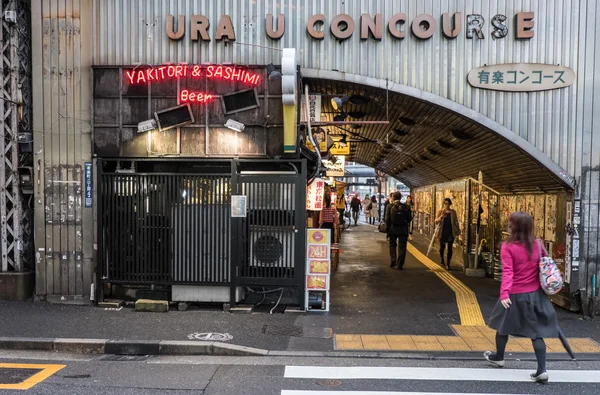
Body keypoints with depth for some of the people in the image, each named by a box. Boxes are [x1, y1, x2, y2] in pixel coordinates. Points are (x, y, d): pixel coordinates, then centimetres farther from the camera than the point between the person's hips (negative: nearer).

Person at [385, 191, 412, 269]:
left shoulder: (390, 206, -8)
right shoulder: (405, 207, -6)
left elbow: (388, 219, -8)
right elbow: (409, 218, -4)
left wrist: (387, 229, 2)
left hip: (393, 229, 0)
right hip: (403, 230, 0)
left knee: (392, 245, 20)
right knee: (402, 247, 7)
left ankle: (392, 261, 10)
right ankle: (400, 265, 6)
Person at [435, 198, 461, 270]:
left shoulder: (453, 212, 4)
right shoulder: (440, 212, 2)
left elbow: (456, 222, 10)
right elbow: (436, 221, -5)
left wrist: (458, 230, 7)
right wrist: (441, 217, -23)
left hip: (451, 232, 0)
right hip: (443, 232, 0)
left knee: (450, 248, -4)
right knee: (442, 247, 9)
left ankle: (448, 263, 1)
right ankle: (442, 260, 34)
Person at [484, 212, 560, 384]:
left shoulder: (507, 247, -15)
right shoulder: (538, 244, -1)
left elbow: (508, 272, -24)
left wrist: (504, 293, -28)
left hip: (515, 295, -4)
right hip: (536, 294, 4)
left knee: (503, 326, 18)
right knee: (536, 332, 8)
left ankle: (498, 357, 38)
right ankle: (542, 370, 2)